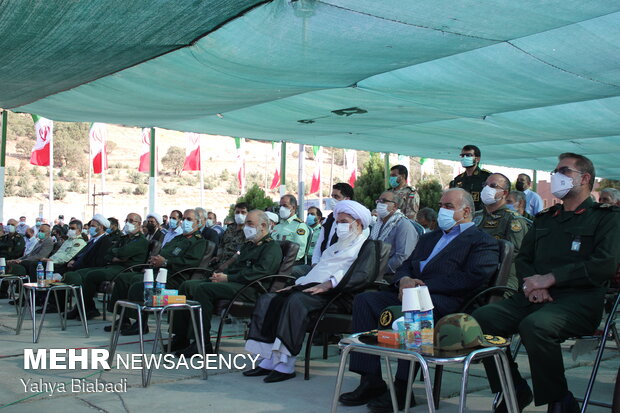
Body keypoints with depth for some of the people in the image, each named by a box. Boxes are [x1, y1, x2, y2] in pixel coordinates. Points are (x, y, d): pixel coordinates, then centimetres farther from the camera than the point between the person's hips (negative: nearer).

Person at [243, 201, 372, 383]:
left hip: (331, 293, -9)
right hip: (309, 286, 9)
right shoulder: (336, 247, 34)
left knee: (296, 301, -36)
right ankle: (268, 359, -17)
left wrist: (328, 284, -23)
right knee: (267, 299, -11)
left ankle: (287, 364, -33)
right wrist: (297, 284, 14)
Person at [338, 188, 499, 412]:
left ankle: (402, 389, -26)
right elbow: (405, 266, 25)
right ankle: (371, 381, -17)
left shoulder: (483, 241, 6)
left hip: (445, 301, -7)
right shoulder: (429, 238, 31)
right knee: (364, 299, -15)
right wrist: (404, 280, -2)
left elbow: (472, 278, -11)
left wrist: (424, 285, -16)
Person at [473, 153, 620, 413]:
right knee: (481, 319, -18)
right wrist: (531, 283, -4)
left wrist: (550, 278, -13)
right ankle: (515, 392, -2)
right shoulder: (544, 218, 26)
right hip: (534, 298, 6)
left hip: (579, 299, -6)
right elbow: (523, 258, 21)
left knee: (535, 325, -36)